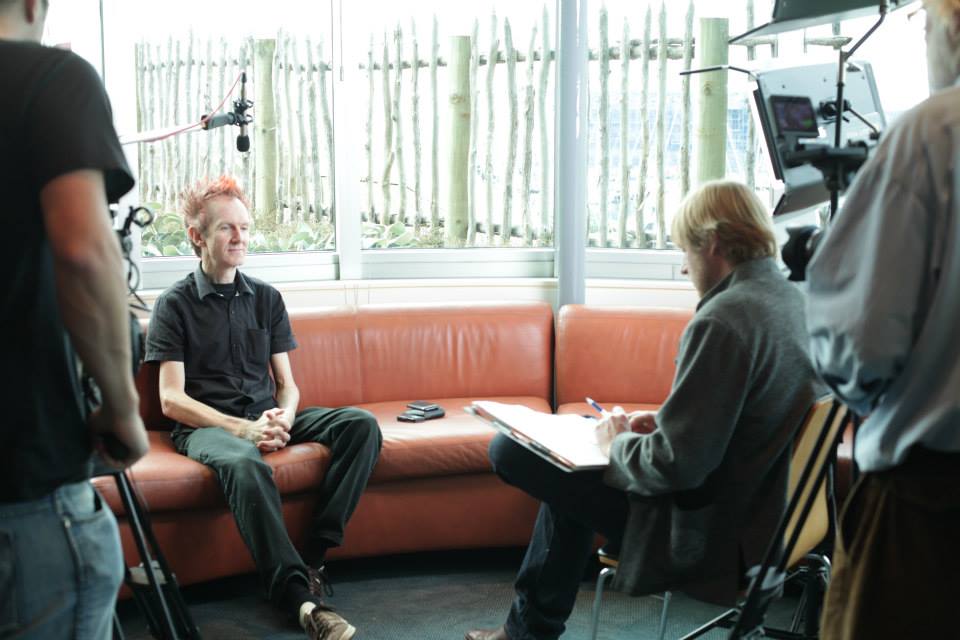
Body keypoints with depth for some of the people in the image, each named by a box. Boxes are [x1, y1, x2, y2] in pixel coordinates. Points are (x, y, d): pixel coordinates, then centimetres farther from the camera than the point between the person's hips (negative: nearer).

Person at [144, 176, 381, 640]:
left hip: (268, 416, 5)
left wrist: (283, 419, -10)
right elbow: (171, 400, -6)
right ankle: (299, 596, -40)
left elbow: (286, 383, 15)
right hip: (207, 425, -5)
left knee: (361, 424, -19)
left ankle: (315, 554, -23)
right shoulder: (174, 305, 2)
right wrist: (243, 429, -18)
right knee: (244, 464, -40)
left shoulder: (266, 298, 15)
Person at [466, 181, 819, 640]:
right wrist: (664, 422, 7)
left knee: (509, 451, -2)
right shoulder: (791, 300, 3)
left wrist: (619, 443, -9)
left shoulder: (722, 321, -26)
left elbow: (676, 465, -28)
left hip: (705, 535, -10)